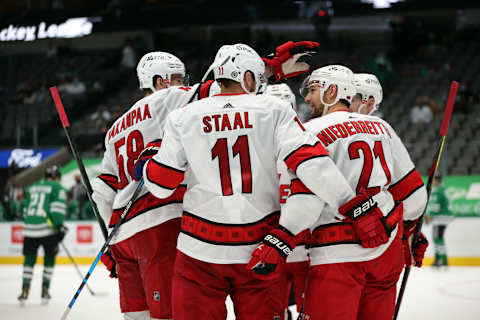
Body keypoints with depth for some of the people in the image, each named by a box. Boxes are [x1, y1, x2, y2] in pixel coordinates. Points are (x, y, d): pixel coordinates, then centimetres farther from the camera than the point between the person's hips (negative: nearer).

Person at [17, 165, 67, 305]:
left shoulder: (32, 187, 19)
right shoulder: (57, 187, 2)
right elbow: (58, 208, -11)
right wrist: (59, 227, -12)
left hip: (30, 229, 4)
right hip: (47, 229, -4)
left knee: (29, 258, 12)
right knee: (49, 258, 12)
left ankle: (25, 290, 4)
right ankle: (45, 291, 9)